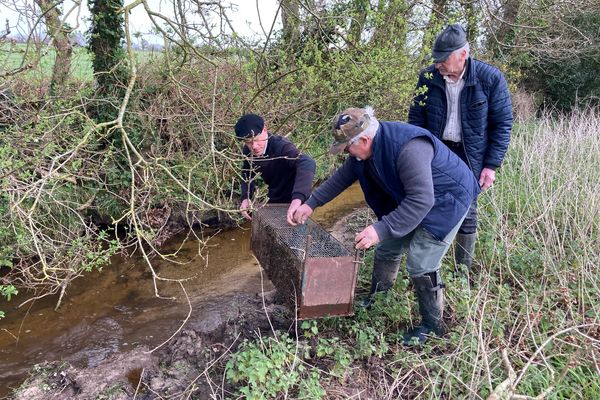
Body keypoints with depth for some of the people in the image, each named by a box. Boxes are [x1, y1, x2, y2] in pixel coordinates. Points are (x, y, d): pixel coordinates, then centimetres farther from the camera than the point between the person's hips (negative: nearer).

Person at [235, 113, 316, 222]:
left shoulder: (281, 146, -34)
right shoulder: (248, 151, -14)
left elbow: (307, 164, -52)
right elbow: (247, 175, 2)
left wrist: (297, 199, -67)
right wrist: (245, 198, -18)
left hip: (293, 199, -6)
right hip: (274, 199, 6)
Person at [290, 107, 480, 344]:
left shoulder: (409, 149, -38)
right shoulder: (365, 148, -10)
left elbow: (421, 200, -40)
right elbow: (342, 177, 4)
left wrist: (381, 229, -42)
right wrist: (311, 204, 3)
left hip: (446, 199, -8)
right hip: (409, 197, 9)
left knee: (421, 265, -11)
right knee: (387, 249, 14)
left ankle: (432, 325, 11)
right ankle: (376, 300, 36)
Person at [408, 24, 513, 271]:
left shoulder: (491, 78, -11)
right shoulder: (428, 77, -5)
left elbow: (502, 124, -4)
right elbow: (416, 118, 3)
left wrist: (491, 165, -8)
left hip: (470, 157, -2)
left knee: (466, 214, 6)